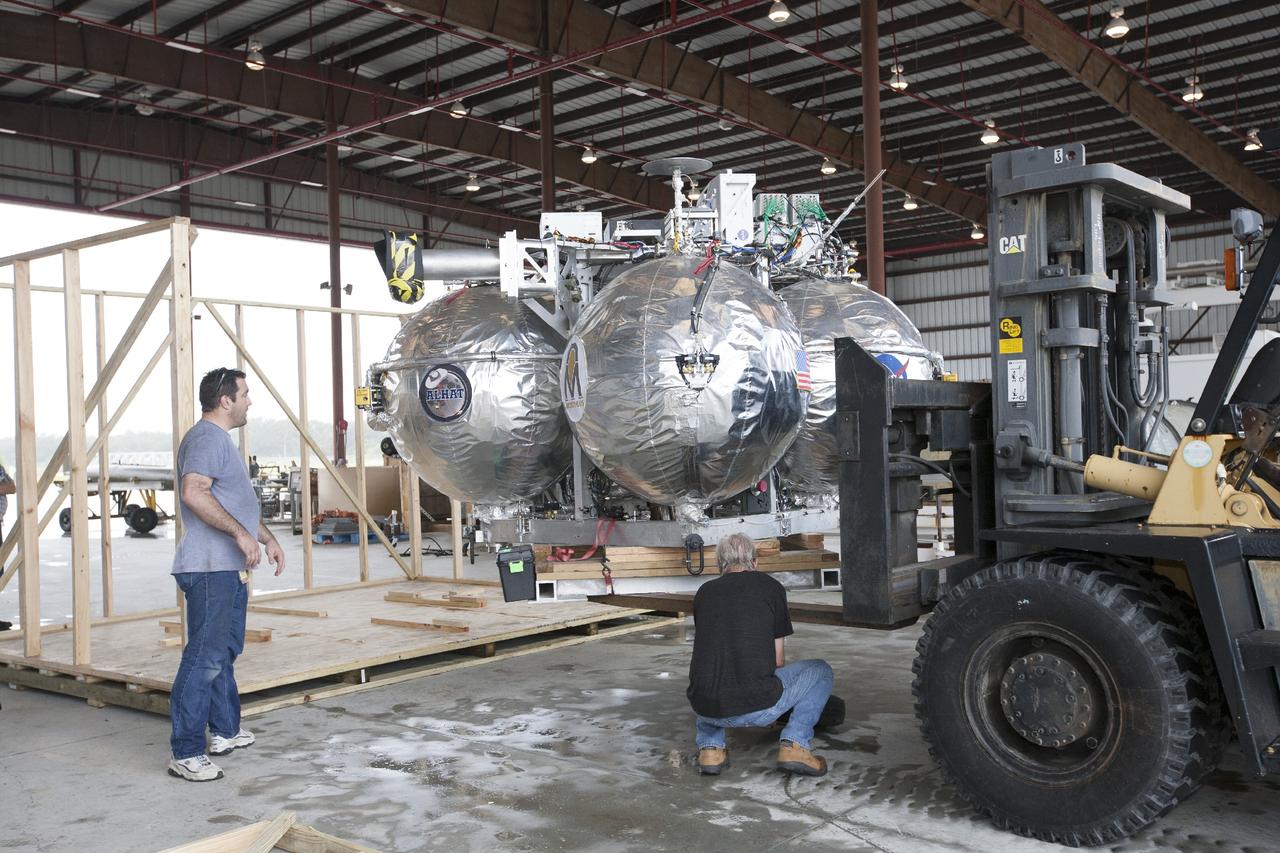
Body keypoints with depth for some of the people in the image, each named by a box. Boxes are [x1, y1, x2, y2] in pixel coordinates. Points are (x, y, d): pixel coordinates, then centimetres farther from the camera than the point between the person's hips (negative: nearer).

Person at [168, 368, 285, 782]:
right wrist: (240, 533, -27)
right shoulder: (205, 438, -13)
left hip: (231, 568, 11)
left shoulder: (222, 440, 22)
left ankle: (225, 731, 31)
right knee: (204, 659, -10)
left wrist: (268, 539, 26)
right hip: (208, 569, -11)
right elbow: (194, 492, -27)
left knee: (225, 652, 19)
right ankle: (186, 753, -6)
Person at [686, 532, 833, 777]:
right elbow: (777, 661, 15)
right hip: (757, 707, -3)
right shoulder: (770, 587, 9)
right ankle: (794, 745, 4)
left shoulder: (704, 592, 18)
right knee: (820, 671, 21)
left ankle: (710, 748, 18)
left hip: (707, 709, 3)